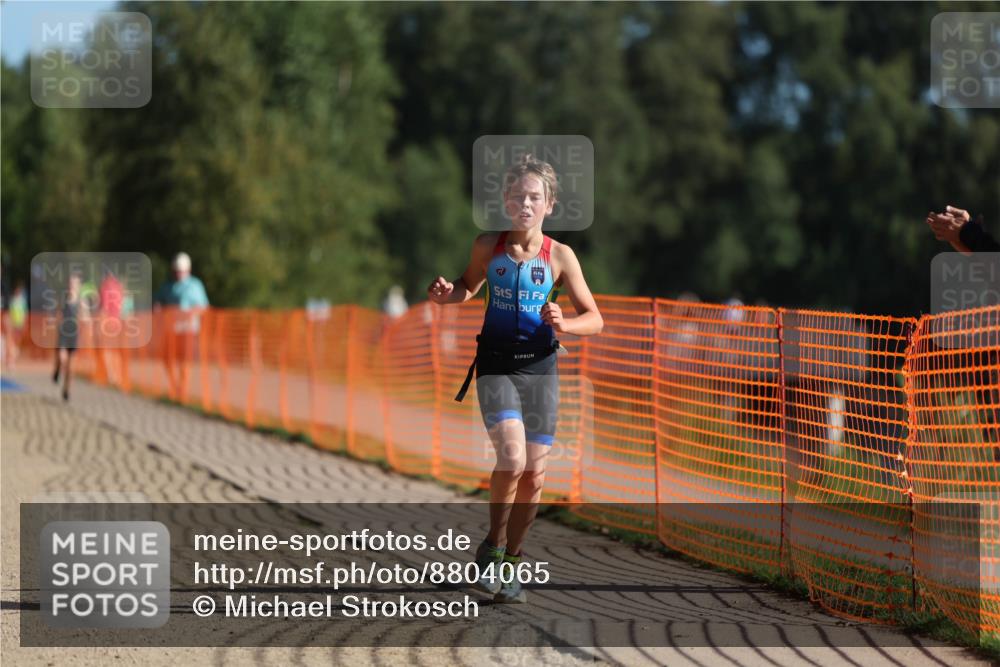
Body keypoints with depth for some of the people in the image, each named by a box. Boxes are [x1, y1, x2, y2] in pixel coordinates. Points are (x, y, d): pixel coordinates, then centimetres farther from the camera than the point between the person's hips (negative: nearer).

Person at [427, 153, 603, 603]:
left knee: (533, 473, 2)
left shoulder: (559, 257, -2)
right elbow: (470, 285, 22)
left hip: (539, 367, 1)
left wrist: (564, 325, -19)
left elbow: (595, 319, 1)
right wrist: (448, 295, -1)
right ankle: (492, 546, 1)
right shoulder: (488, 246, 1)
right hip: (496, 364, -1)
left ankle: (510, 561, 22)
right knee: (512, 458, -21)